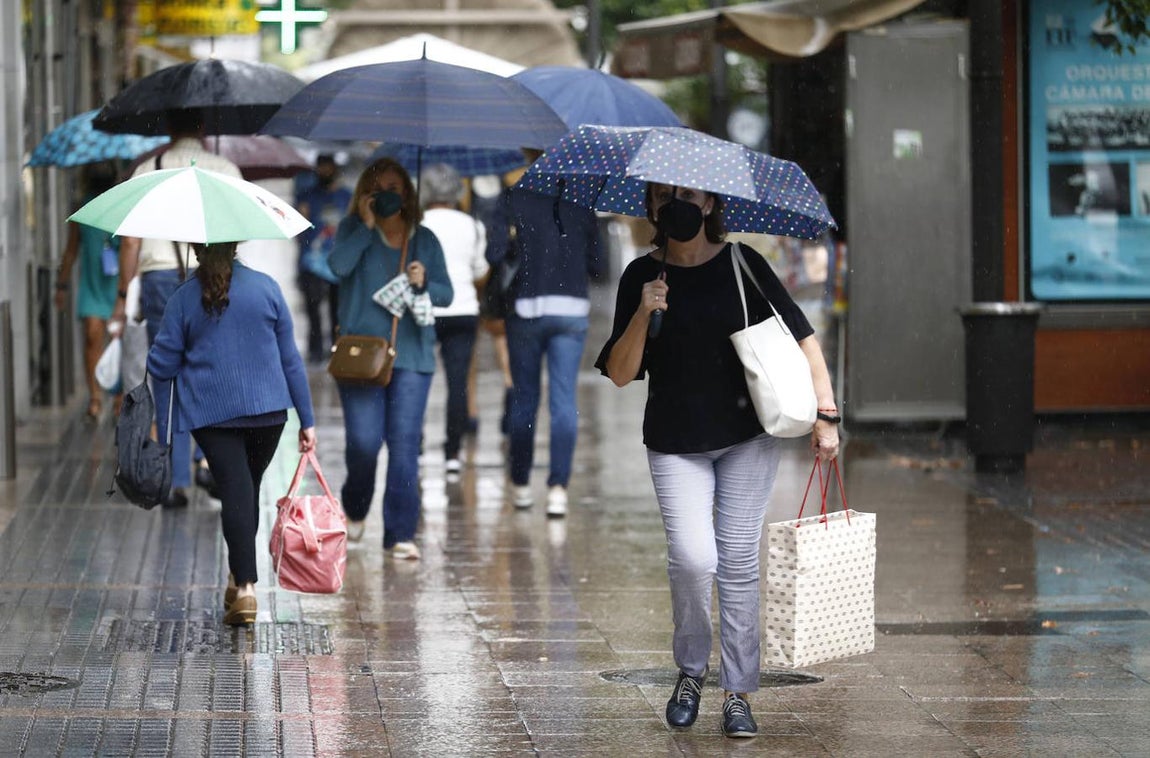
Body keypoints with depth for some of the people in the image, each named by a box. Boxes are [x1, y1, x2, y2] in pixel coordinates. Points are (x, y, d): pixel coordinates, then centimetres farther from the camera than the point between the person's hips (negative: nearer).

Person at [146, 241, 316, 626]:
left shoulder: (183, 299, -2)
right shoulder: (266, 288, 1)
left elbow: (161, 365, -1)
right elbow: (290, 358, 3)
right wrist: (307, 419, 6)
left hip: (210, 413, -2)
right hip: (267, 408, 2)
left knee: (235, 491, -5)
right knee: (249, 488, 18)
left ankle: (245, 585, -18)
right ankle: (239, 577, 28)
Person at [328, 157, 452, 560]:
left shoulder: (424, 240, 13)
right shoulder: (353, 229, 8)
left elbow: (446, 294, 10)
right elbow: (339, 265, -11)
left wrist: (424, 282, -10)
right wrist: (367, 225, -10)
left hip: (411, 356, 1)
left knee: (404, 444, -6)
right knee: (363, 441, -8)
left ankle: (401, 534, -3)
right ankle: (354, 509, 22)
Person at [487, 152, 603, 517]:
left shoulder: (514, 198, -5)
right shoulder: (581, 199, 1)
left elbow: (495, 254, -11)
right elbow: (597, 264, 4)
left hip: (525, 309, 0)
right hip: (571, 309, 0)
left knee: (524, 399, 12)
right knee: (564, 399, -1)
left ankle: (520, 484, 21)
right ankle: (558, 485, -13)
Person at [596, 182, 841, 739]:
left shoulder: (742, 266, -2)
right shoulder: (641, 277, 0)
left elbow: (803, 339, 0)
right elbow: (620, 374, -2)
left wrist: (825, 414, -8)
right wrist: (642, 314, -17)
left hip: (747, 438, 0)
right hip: (675, 443, 0)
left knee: (738, 561, 0)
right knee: (692, 559, -14)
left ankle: (738, 692, 10)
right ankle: (690, 670, 11)